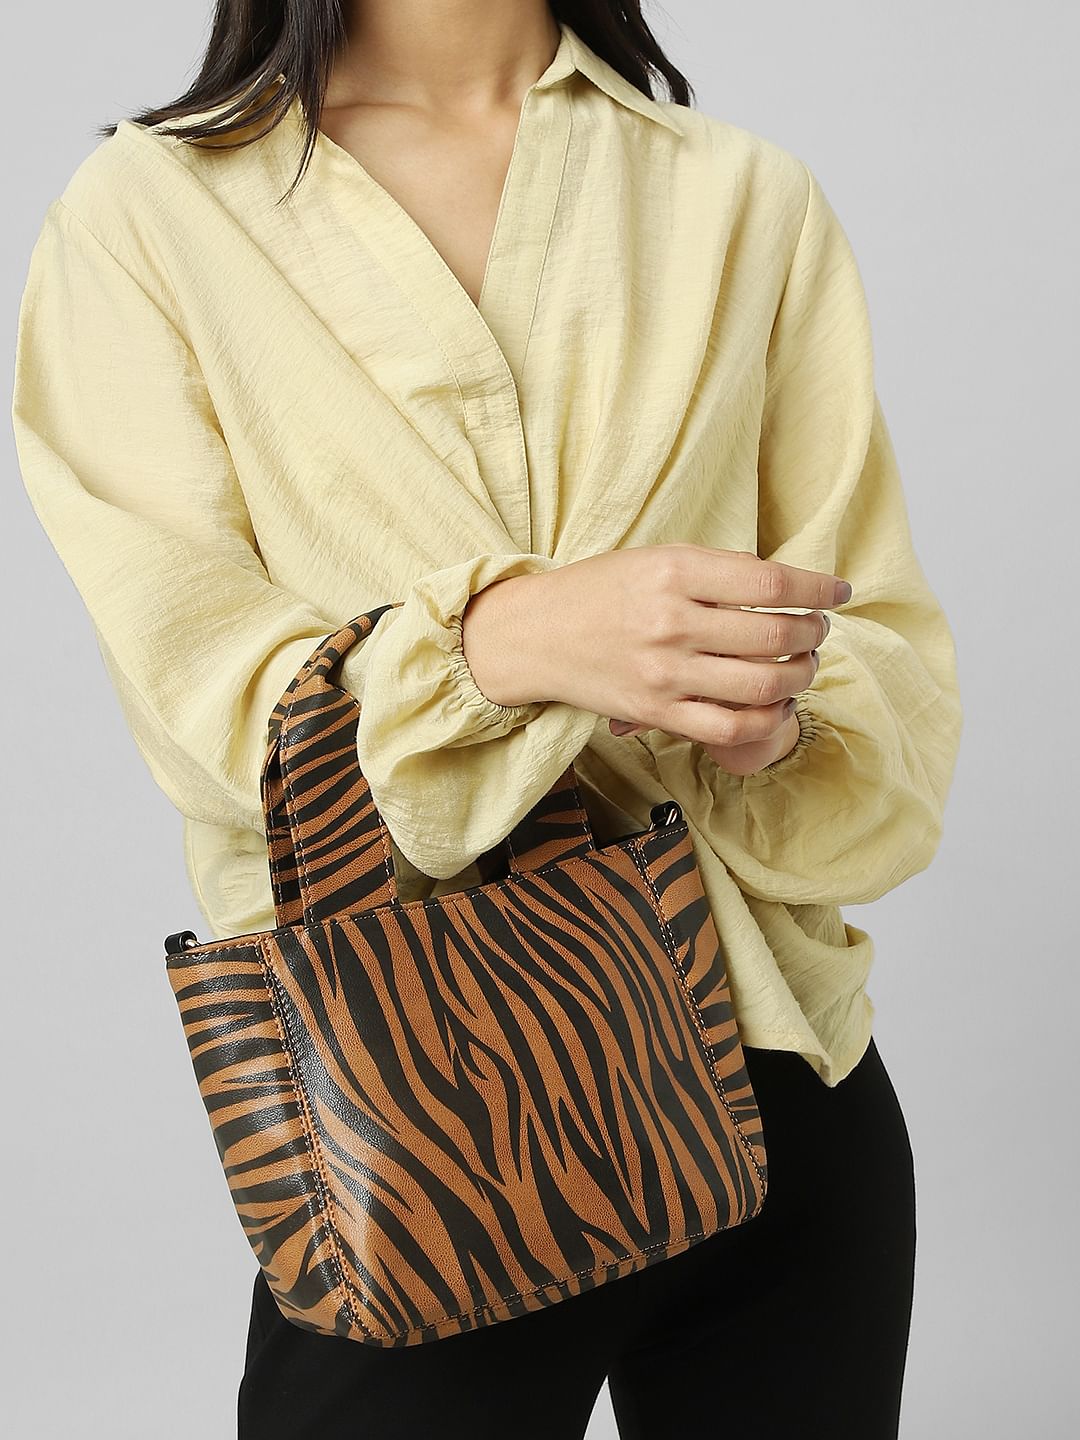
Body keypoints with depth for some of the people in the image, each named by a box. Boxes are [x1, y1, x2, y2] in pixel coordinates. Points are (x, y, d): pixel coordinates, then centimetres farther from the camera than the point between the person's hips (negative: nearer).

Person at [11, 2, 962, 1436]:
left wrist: (779, 713, -20)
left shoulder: (750, 196, 7)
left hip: (779, 1078, 3)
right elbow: (196, 675, -10)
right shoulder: (147, 211, 0)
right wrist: (514, 634, -27)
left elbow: (886, 646, 3)